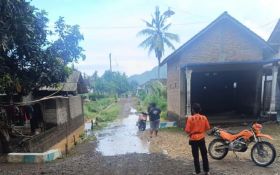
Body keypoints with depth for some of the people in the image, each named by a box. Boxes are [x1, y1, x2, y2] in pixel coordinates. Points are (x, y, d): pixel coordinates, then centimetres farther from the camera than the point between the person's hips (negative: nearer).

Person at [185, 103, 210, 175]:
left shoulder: (190, 118, -16)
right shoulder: (204, 117, -5)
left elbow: (187, 130, -17)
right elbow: (208, 128, 5)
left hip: (193, 139, -3)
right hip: (202, 138, 3)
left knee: (196, 156, 8)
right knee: (204, 155, 16)